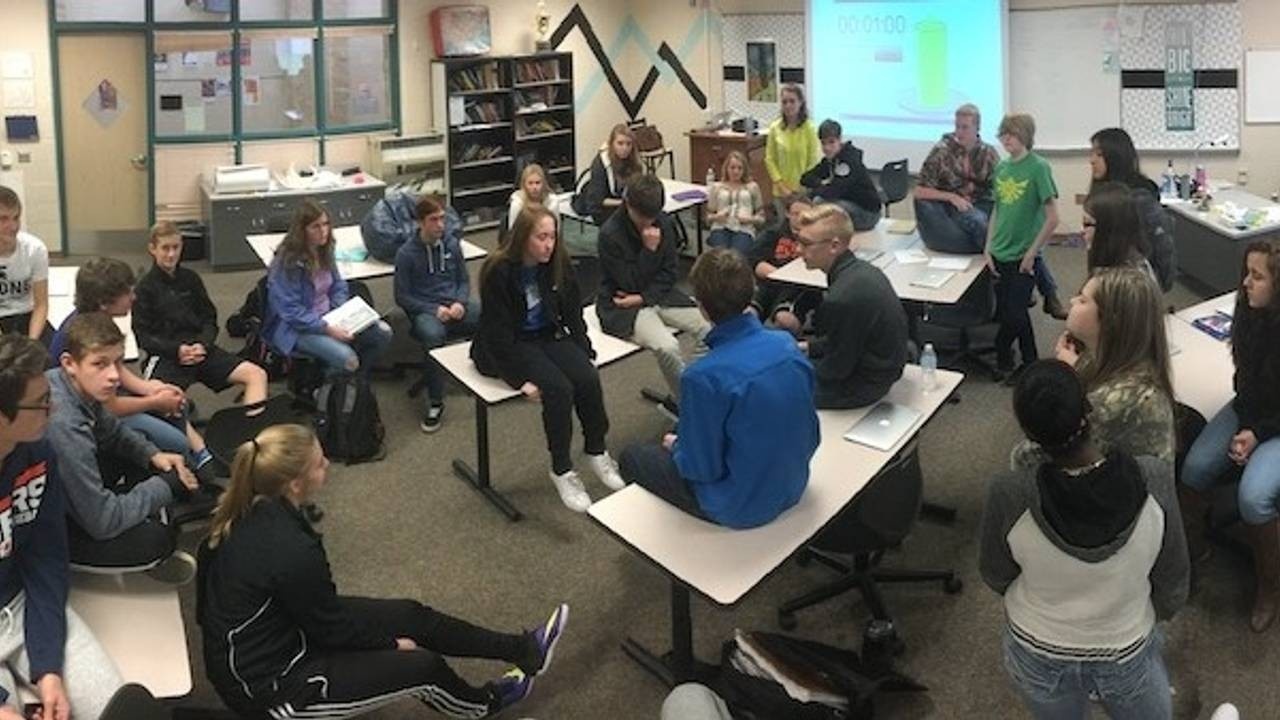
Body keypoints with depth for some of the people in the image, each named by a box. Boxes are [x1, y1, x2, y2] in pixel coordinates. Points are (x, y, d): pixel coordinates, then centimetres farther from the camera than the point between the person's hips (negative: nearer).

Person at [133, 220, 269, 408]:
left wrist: (203, 345, -8)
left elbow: (210, 319, 14)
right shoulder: (145, 287, 4)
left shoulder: (191, 278, 14)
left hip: (199, 349, 4)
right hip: (166, 355, -4)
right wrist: (176, 350, -17)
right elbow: (143, 336, 0)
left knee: (257, 375, -15)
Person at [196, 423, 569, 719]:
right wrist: (391, 642, -1)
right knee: (423, 667, -2)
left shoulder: (249, 512, -8)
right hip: (268, 684, -8)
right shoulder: (292, 553, -35)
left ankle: (523, 649, 25)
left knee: (411, 615, 9)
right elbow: (333, 629, -19)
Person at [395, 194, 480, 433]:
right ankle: (435, 404, -30)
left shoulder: (452, 244, 8)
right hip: (424, 310, -4)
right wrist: (434, 310, -13)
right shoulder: (407, 254, -3)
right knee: (433, 334, -40)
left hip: (455, 304, 4)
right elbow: (402, 296, 0)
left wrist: (460, 302, -7)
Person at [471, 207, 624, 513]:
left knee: (589, 379, -21)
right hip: (509, 347, -5)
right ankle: (561, 471, -13)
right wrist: (522, 378, -23)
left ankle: (597, 452, 1)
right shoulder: (499, 271, -20)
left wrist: (583, 355, -4)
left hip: (549, 336, 5)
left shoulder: (558, 262, -4)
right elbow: (498, 331, -18)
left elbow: (573, 313, 6)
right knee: (558, 388, -28)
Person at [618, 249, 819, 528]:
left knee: (631, 458, 18)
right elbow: (810, 436, 0)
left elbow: (701, 468, -21)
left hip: (742, 509, -6)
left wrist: (676, 446, 2)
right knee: (680, 438, 30)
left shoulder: (704, 377, -31)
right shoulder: (787, 344, -12)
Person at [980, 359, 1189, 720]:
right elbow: (1173, 585, -12)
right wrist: (1161, 611, 11)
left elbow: (995, 578, -10)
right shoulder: (1155, 479, -28)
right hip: (1126, 656, 0)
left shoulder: (1009, 495, -31)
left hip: (1038, 657, 0)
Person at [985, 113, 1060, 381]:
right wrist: (988, 248, 5)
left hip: (1023, 257, -6)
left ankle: (1001, 357, 18)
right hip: (1000, 255, 6)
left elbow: (1052, 218, -14)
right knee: (1007, 313, 11)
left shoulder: (1038, 167, -12)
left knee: (1014, 314, -4)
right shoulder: (1001, 167, 6)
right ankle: (1029, 365, 26)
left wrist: (1031, 253, -12)